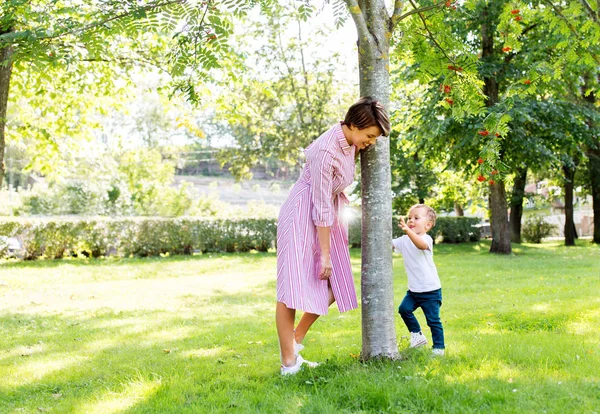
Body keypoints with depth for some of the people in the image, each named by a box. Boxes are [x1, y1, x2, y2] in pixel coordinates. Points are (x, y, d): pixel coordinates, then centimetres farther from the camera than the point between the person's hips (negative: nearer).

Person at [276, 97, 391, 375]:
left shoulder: (350, 142, -2)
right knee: (293, 286, -9)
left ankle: (295, 341, 20)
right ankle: (288, 363, -7)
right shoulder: (326, 152, -27)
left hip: (329, 218, 9)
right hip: (303, 217, -9)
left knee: (333, 287, 7)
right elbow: (322, 208, -24)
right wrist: (325, 255, -21)